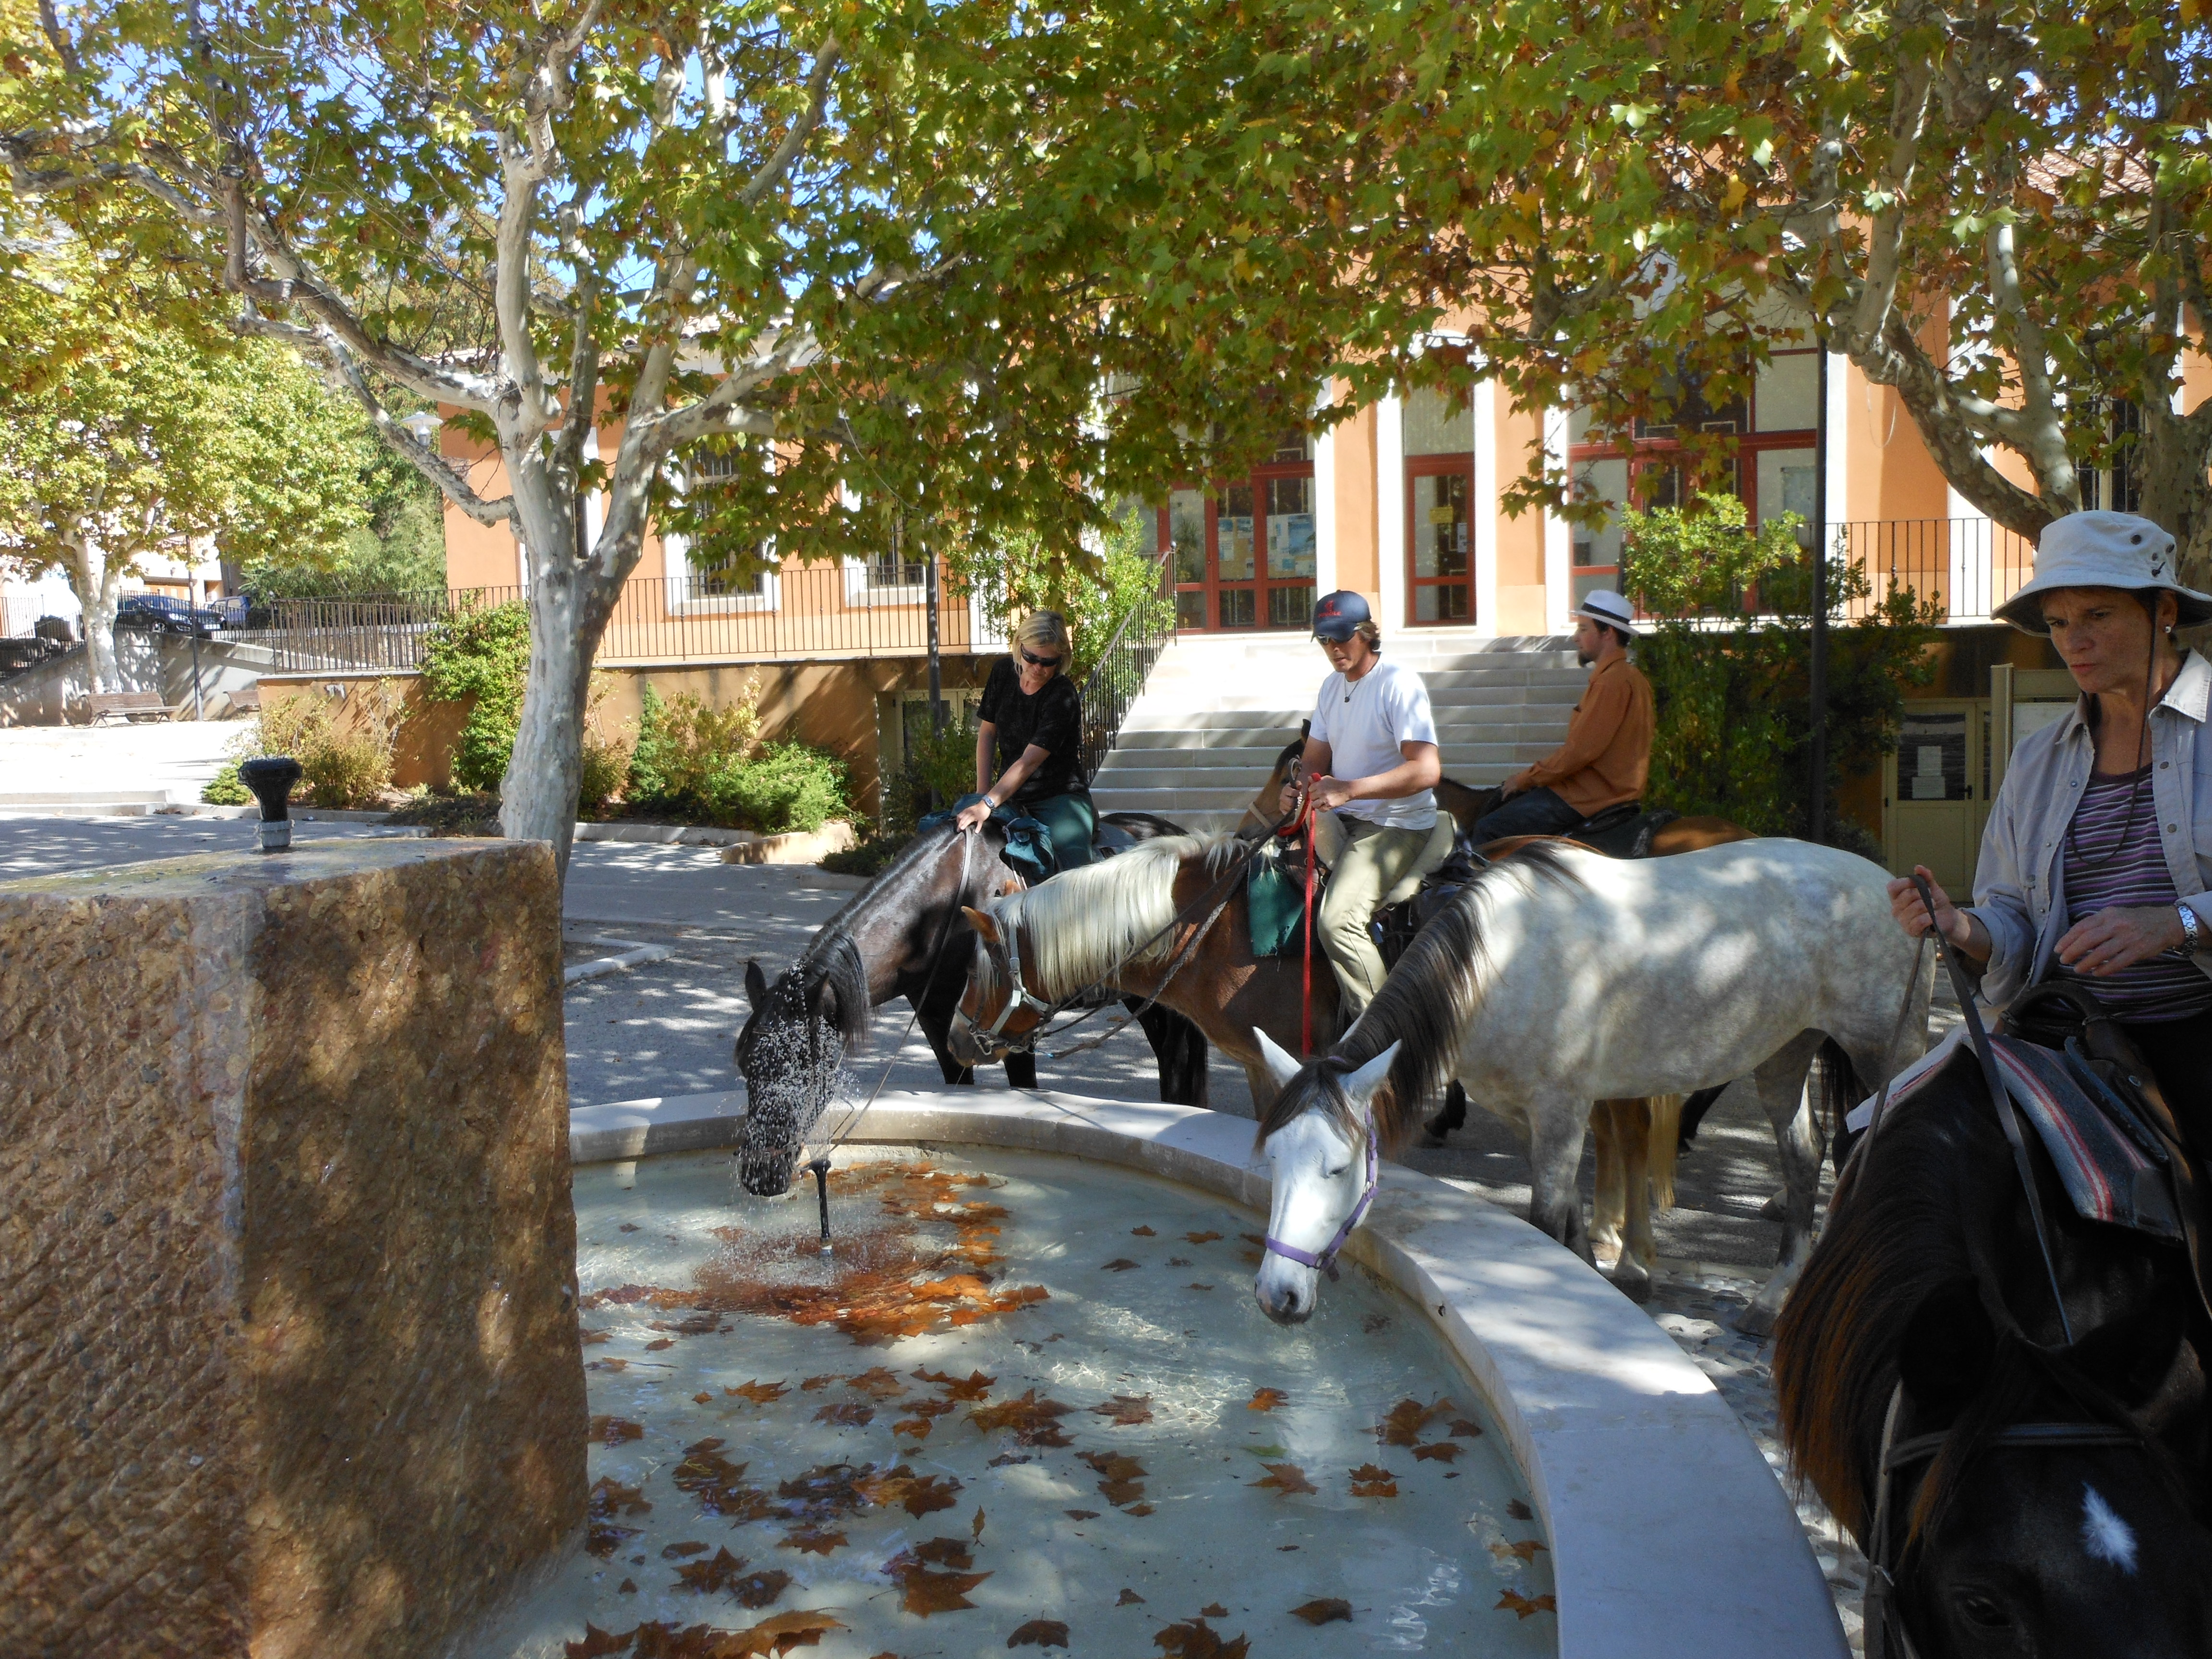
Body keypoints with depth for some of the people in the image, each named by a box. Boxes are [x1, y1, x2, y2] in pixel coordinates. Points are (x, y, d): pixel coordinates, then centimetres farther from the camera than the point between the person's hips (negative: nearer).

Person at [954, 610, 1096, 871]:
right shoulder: (1003, 672, 2)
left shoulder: (1063, 697, -17)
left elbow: (1029, 762, -24)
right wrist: (982, 791, 2)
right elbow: (987, 732, 11)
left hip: (1059, 797, -5)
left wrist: (988, 804, -33)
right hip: (1009, 794, 6)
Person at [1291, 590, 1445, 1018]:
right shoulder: (1331, 686, 12)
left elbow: (1426, 770, -25)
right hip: (1339, 820, 9)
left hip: (1397, 826, -9)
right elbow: (1315, 756, 16)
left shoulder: (1399, 684, -15)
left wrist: (1348, 789, -31)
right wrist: (1301, 781, -10)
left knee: (1337, 921, -25)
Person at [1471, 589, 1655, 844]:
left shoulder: (1614, 681, -18)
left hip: (1591, 795, -11)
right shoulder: (1621, 675, 17)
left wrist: (1526, 778, -11)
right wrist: (1532, 773, 11)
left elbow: (1580, 750, -23)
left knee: (1488, 831, -15)